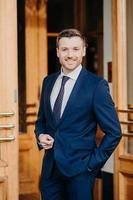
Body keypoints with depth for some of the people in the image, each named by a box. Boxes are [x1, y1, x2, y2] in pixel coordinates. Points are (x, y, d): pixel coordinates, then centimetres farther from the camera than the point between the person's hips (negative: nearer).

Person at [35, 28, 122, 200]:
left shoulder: (97, 85, -10)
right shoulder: (48, 81, 8)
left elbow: (113, 132, -8)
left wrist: (93, 163, -9)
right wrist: (40, 136, 0)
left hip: (79, 169, -5)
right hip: (50, 167, 5)